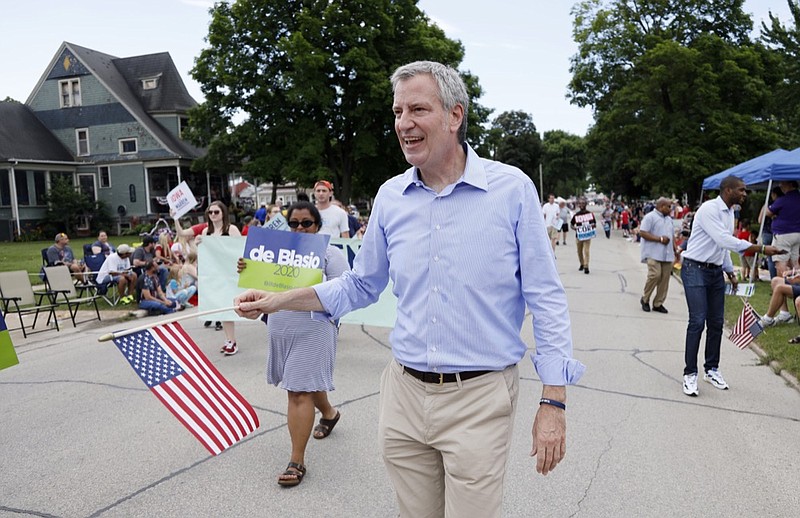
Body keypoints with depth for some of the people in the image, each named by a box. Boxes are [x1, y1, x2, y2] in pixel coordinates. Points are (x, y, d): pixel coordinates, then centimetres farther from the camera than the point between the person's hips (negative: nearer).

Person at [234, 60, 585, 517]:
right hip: (404, 391, 4)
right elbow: (361, 285, 14)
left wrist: (553, 402, -9)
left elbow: (547, 301, -7)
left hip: (479, 398, -4)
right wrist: (280, 300, 5)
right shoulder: (390, 197, 2)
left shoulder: (512, 189, -10)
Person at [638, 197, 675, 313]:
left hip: (667, 255, 8)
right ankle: (645, 299, 3)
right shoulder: (650, 217, -4)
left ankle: (658, 303, 11)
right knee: (655, 275, -18)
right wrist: (660, 239, -15)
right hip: (654, 254, -7)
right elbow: (642, 233, -13)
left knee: (665, 279, 3)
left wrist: (675, 250, 15)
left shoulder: (669, 219, 22)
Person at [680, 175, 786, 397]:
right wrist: (761, 249, -27)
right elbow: (724, 241, -26)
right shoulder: (709, 209, -16)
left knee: (716, 323, 9)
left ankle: (711, 369, 20)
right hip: (695, 269, -9)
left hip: (716, 271, 9)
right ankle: (690, 374, -4)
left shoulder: (730, 213, 12)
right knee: (697, 321, -12)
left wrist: (730, 272, 19)